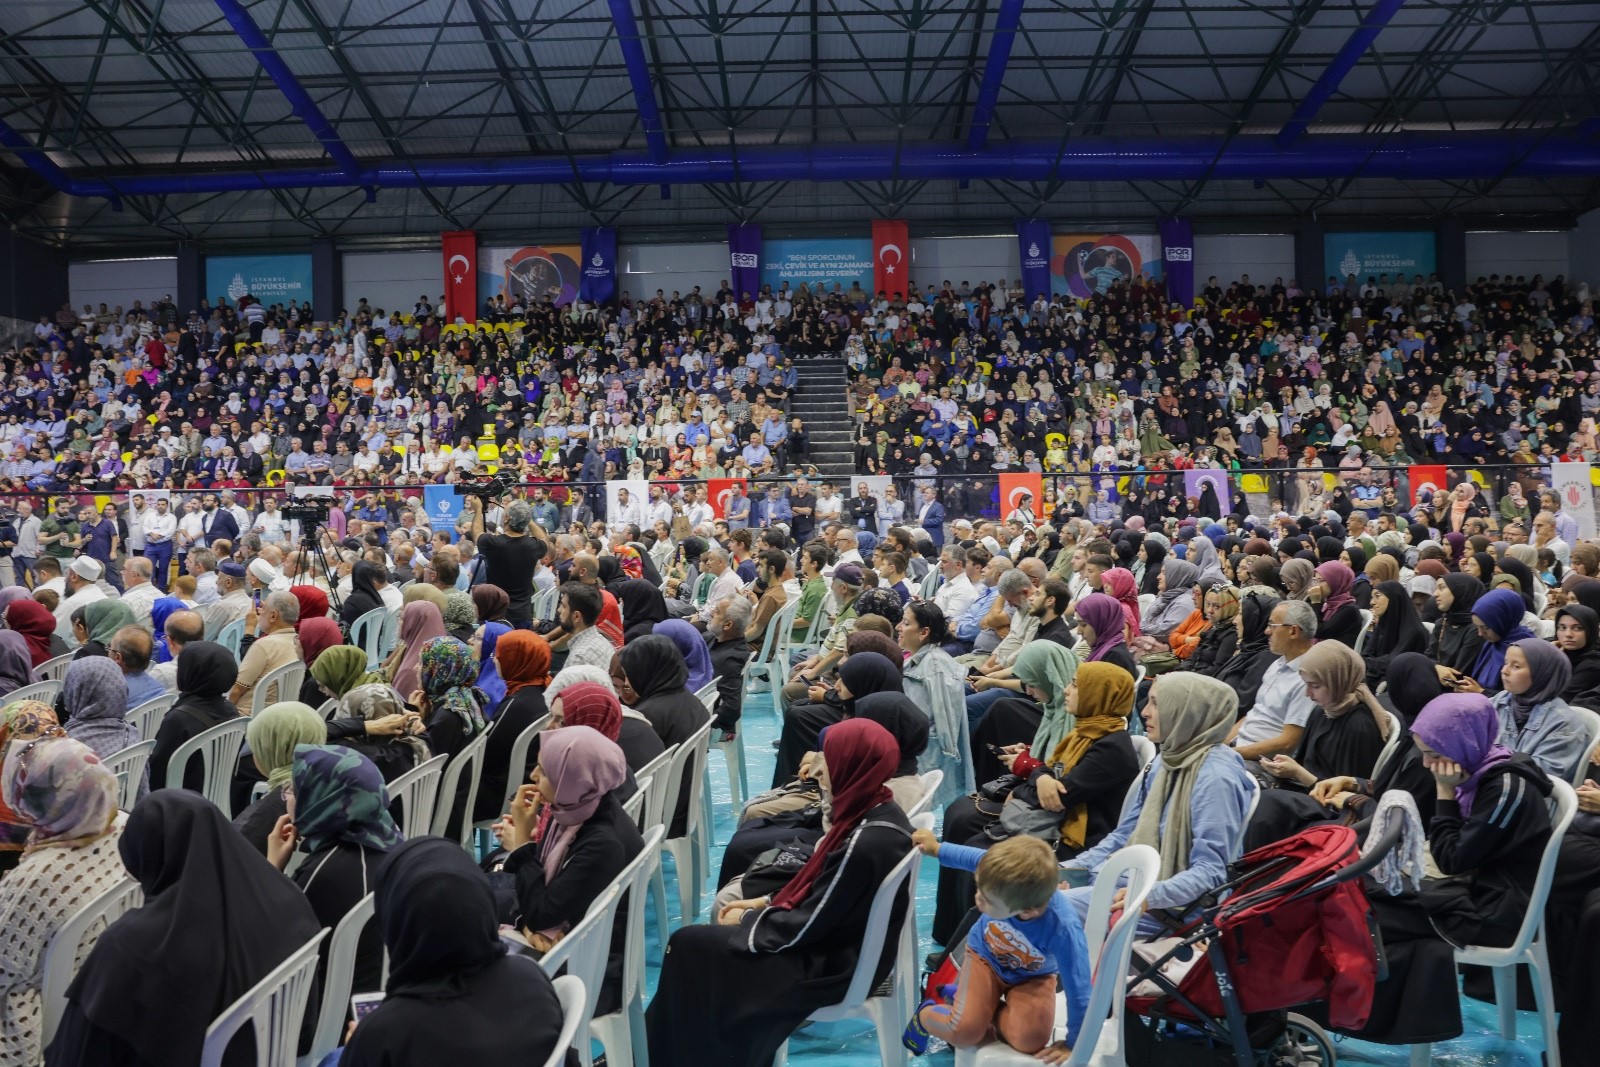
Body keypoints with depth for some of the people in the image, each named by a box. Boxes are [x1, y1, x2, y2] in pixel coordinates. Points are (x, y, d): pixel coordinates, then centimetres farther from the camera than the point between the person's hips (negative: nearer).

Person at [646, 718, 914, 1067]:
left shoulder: (864, 843, -31)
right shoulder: (881, 812, -3)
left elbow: (804, 927, -23)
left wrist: (747, 919, -7)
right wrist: (766, 902, 8)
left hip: (829, 963, -9)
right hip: (844, 941, 9)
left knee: (688, 946, -2)